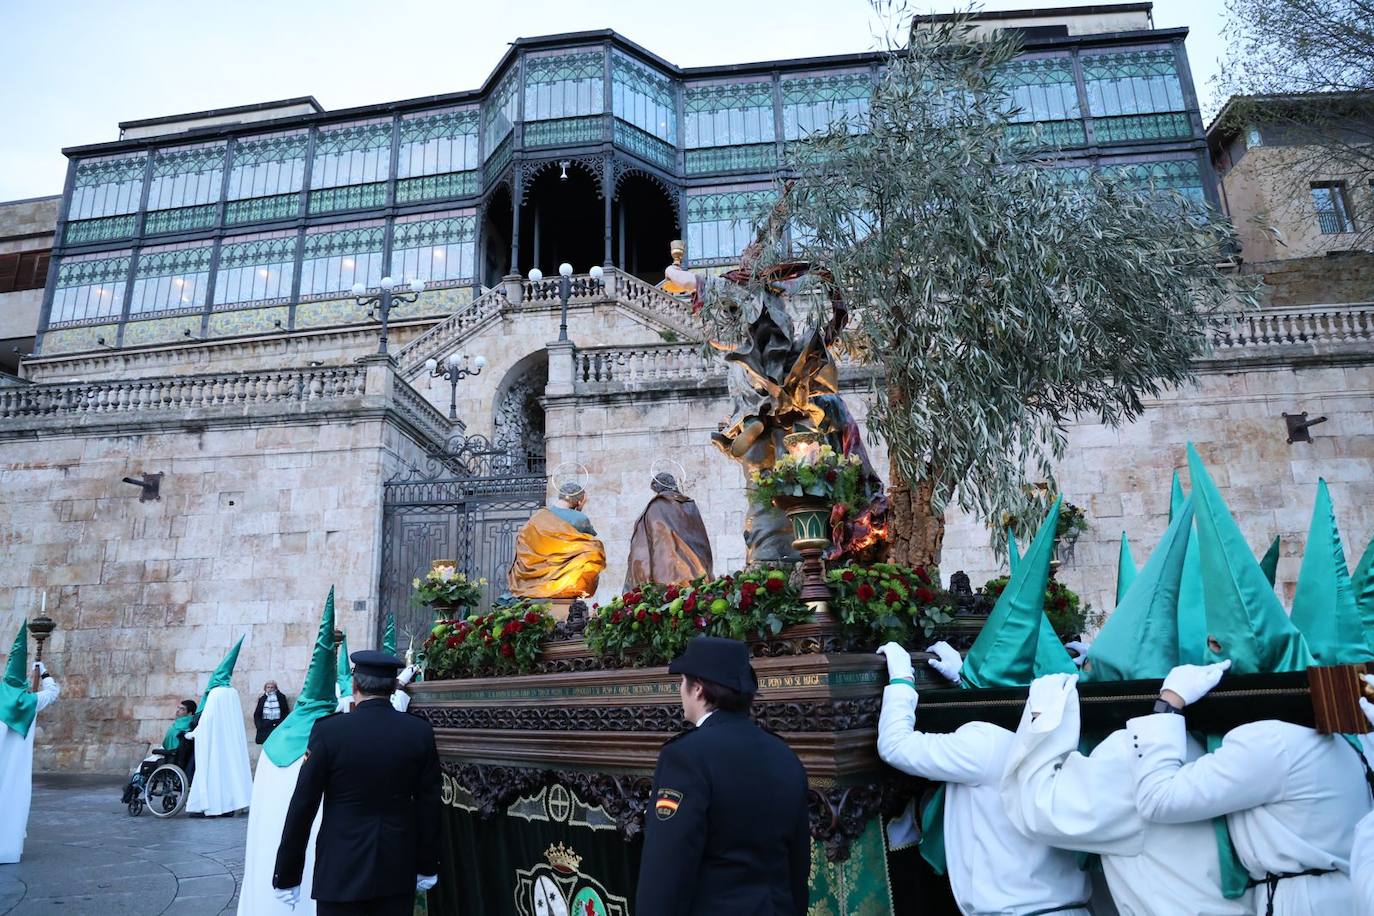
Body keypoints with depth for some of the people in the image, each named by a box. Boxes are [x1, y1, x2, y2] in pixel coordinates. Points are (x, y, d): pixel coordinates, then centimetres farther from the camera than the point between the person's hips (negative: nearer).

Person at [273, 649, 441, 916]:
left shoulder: (328, 731, -12)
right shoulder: (421, 732, -5)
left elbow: (303, 806, -7)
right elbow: (429, 805, 0)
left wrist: (287, 875, 3)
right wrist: (427, 866, 11)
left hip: (341, 867, -2)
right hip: (398, 868, 2)